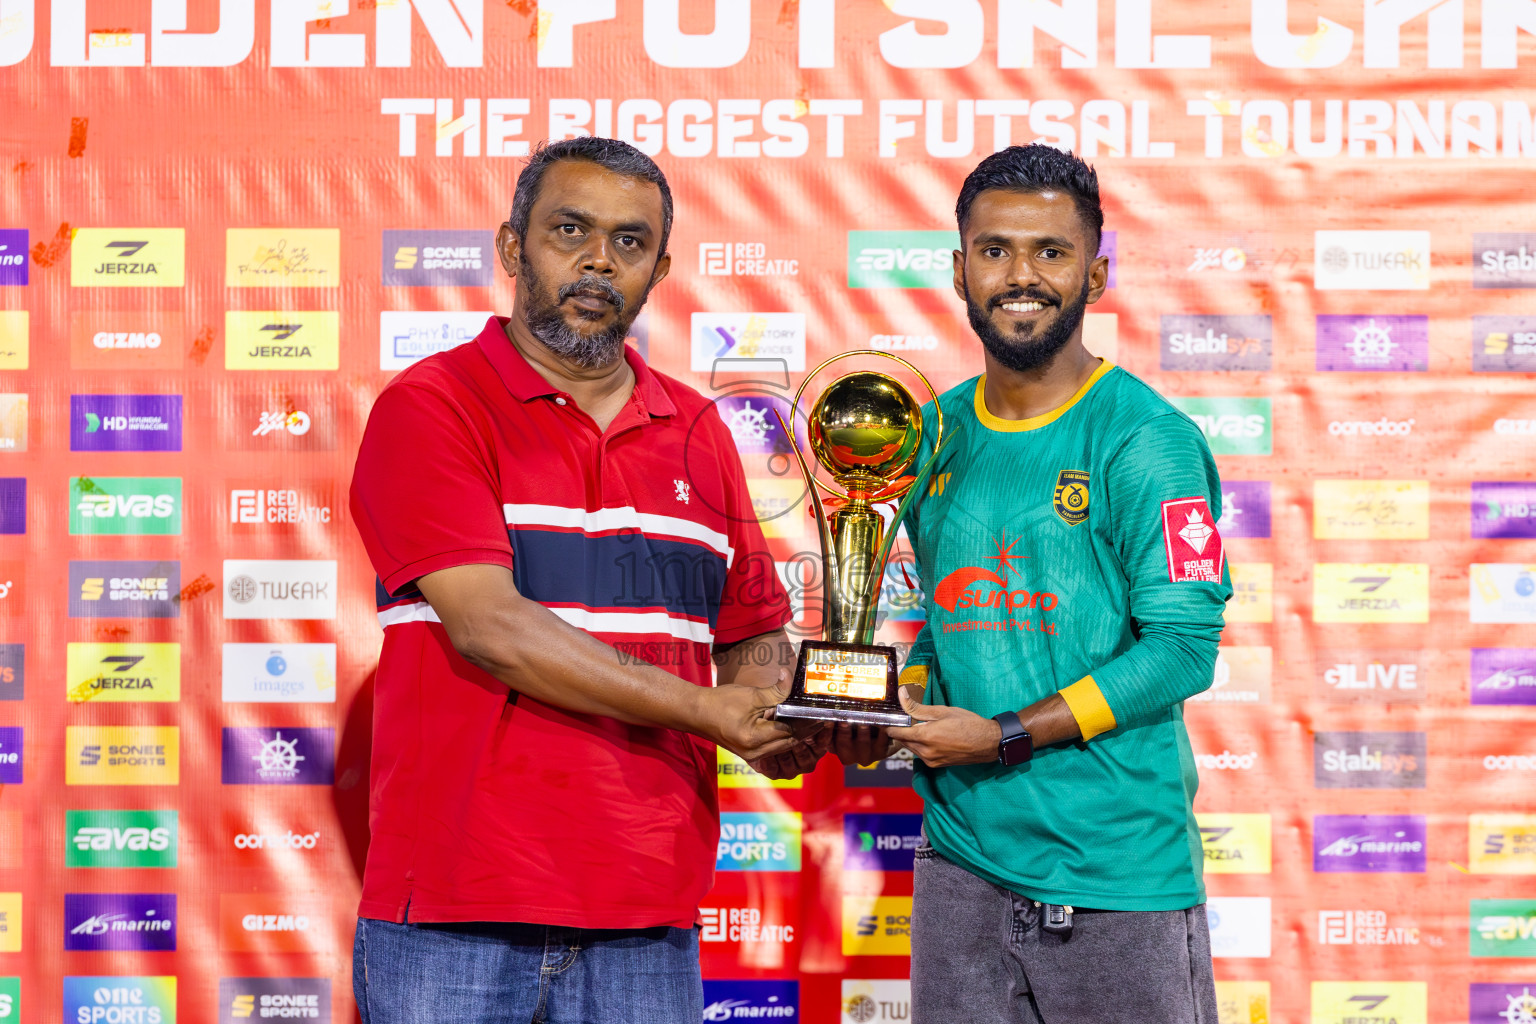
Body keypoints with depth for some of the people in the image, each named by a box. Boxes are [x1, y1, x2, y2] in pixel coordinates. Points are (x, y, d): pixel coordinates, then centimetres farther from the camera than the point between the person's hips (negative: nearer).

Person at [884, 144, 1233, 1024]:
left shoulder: (1146, 440, -8)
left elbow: (1183, 648, -13)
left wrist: (1003, 737, -16)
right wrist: (901, 710, -1)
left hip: (1119, 875, -5)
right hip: (962, 857, 5)